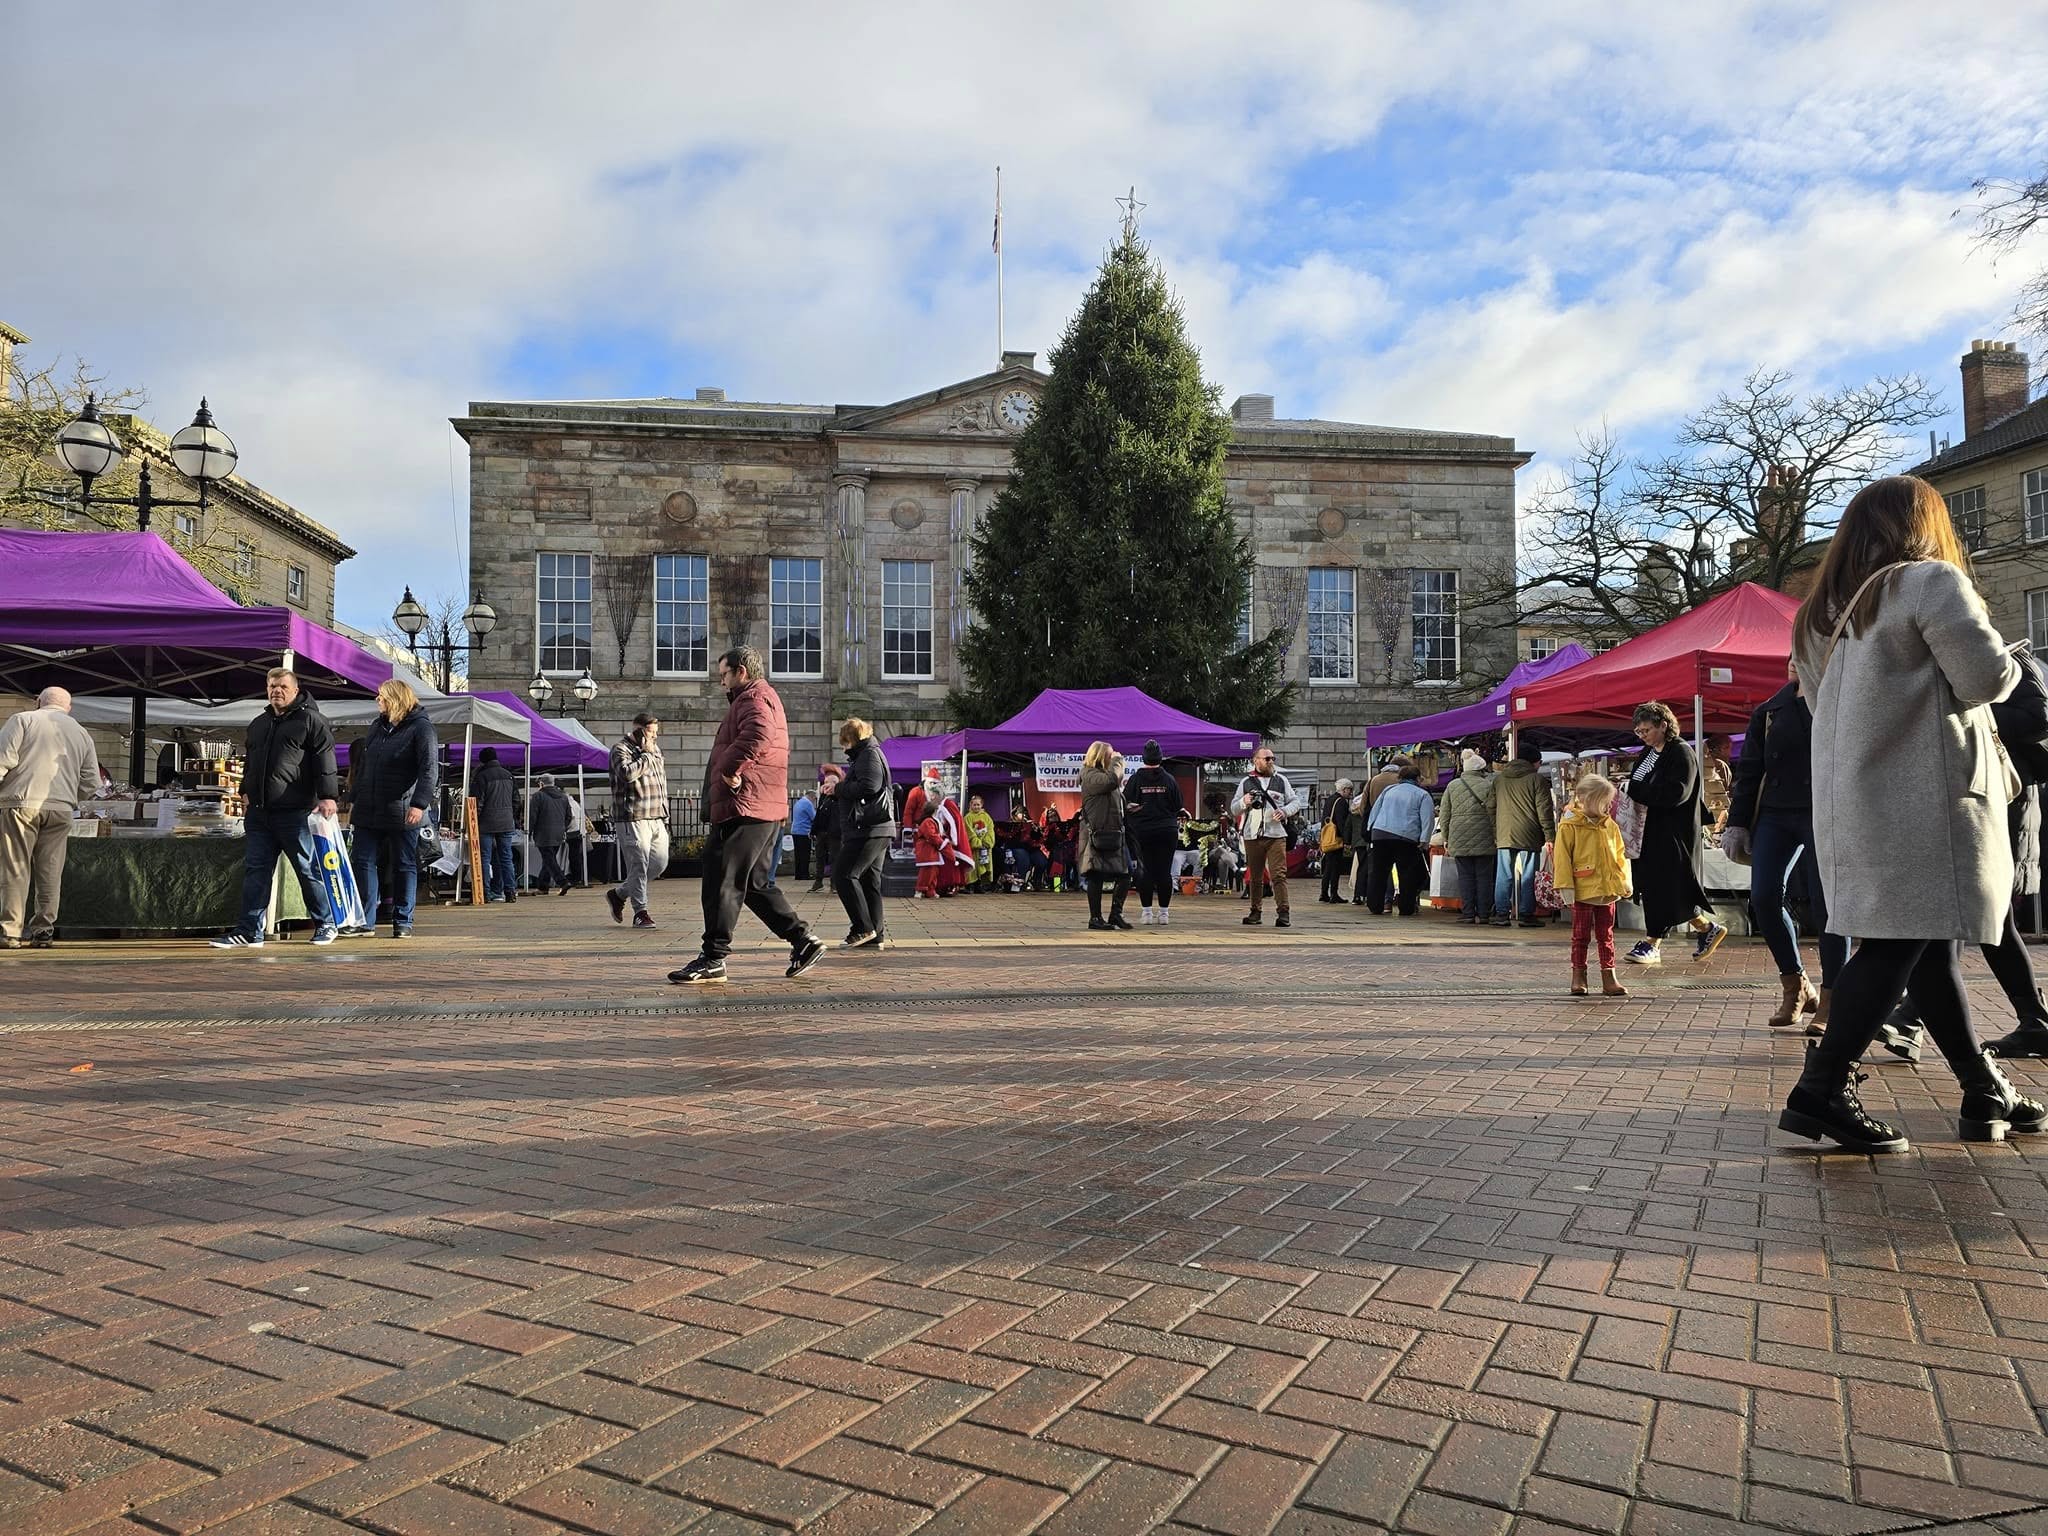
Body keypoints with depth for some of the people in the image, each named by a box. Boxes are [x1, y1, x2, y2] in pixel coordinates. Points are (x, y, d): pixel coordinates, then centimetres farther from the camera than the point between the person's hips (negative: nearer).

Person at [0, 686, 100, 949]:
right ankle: (44, 930, 10)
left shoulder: (23, 720, 4)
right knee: (50, 871, 8)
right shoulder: (82, 734, 15)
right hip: (61, 809, 3)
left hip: (22, 803, -3)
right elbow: (91, 784, 13)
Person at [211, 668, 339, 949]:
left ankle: (325, 924, 13)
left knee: (307, 869, 0)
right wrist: (246, 792, 19)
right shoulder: (258, 724, 20)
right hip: (258, 811, 7)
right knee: (255, 870, 4)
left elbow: (325, 761, -10)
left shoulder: (312, 721, -2)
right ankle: (249, 931, 6)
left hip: (295, 812, -7)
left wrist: (326, 796, -18)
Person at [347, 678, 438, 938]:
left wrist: (419, 804, -23)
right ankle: (364, 920, 9)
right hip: (368, 810, 7)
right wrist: (354, 799, 18)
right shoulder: (377, 727, 18)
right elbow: (362, 765, 24)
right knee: (362, 862, 3)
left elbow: (430, 769, -14)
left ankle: (403, 921, 10)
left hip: (401, 813, -7)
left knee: (404, 866, 2)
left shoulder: (421, 728, -5)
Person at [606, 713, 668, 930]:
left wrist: (665, 816, 23)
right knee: (638, 865, -7)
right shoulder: (621, 750, -3)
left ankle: (619, 894, 22)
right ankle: (640, 912, 2)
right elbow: (628, 773, -24)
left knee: (660, 862, 6)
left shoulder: (655, 750, 21)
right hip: (633, 819, -8)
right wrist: (646, 755, -12)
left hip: (656, 819, 8)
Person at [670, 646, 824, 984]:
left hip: (745, 808, -11)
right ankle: (803, 940, 12)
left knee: (722, 882, -6)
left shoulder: (755, 698, -8)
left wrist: (730, 769, -22)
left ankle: (713, 959, -1)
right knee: (755, 884, 14)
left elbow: (758, 734, -30)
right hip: (766, 810, 11)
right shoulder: (763, 699, 27)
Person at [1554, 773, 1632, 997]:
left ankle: (1609, 978, 16)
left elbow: (1620, 855, 15)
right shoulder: (1569, 826, -9)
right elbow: (1563, 859, -10)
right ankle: (1578, 976, 15)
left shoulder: (1610, 826, 7)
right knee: (1581, 935, 6)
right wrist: (1565, 886, -12)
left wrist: (1625, 881, 12)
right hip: (1582, 892, -5)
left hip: (1607, 890, 5)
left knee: (1606, 936, 11)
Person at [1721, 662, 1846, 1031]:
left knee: (1825, 905, -4)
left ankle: (1830, 1000, 7)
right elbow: (1748, 771, 13)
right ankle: (1794, 985, 12)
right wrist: (1737, 822, 8)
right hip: (1775, 816, 4)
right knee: (1764, 897, -7)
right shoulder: (1769, 711, 13)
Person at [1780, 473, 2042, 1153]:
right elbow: (1990, 677, -11)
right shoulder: (1931, 581, -6)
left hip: (1851, 802, 8)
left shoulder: (1822, 610, 17)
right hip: (1923, 798, -8)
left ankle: (1987, 1094, 20)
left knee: (1931, 942, 12)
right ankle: (1822, 1090, -13)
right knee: (1903, 942, -9)